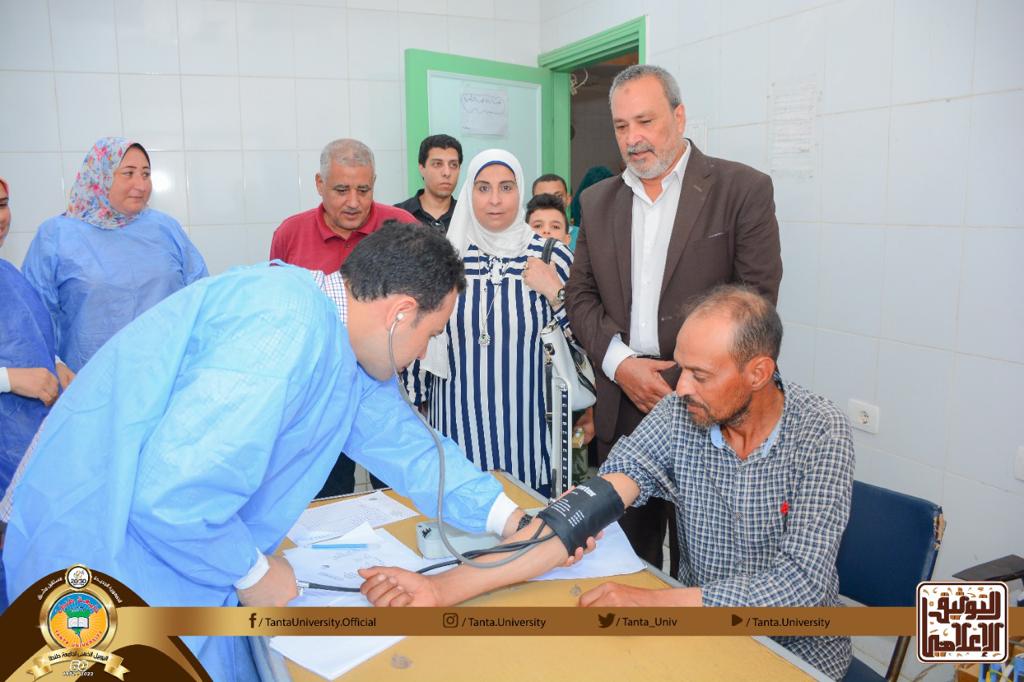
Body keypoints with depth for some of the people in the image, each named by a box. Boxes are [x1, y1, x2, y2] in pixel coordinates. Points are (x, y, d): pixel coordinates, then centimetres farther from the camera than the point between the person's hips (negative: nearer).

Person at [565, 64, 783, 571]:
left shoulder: (742, 189, -4)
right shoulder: (597, 201, 11)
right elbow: (580, 295, 10)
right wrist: (620, 363, -6)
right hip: (621, 404, 4)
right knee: (627, 549, 12)